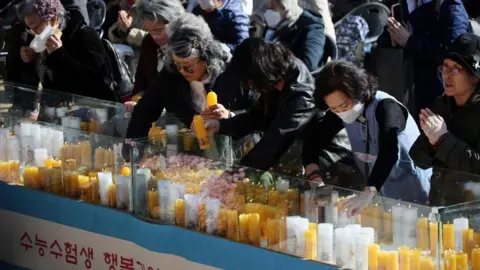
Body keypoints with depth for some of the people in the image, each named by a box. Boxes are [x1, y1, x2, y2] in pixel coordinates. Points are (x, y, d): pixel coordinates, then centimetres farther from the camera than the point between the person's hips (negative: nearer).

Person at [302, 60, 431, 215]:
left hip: (411, 198, -6)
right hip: (382, 194, 6)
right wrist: (314, 176, -19)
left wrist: (368, 193, -54)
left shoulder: (385, 108, -25)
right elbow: (314, 139, 1)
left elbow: (389, 153, -40)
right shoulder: (343, 110, -6)